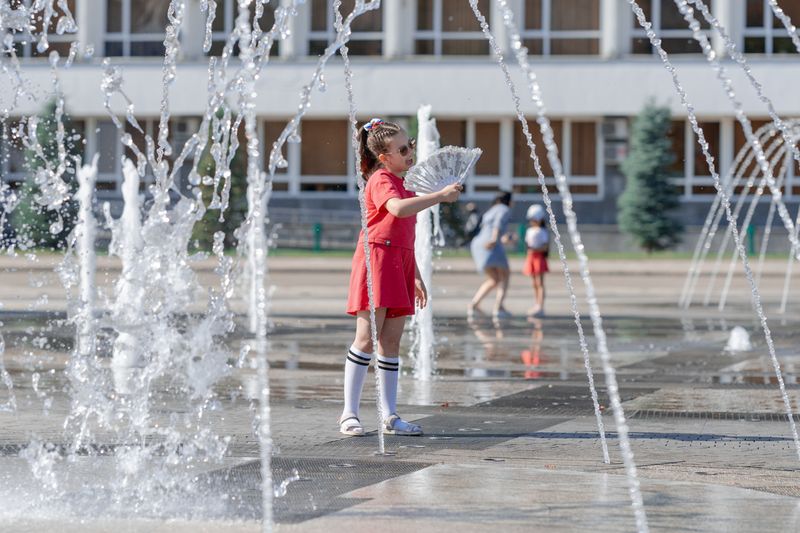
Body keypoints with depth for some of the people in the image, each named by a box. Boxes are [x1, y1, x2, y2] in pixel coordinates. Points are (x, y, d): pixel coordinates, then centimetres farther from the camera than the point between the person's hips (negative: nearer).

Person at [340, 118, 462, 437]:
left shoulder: (402, 185, 22)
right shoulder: (381, 180, -6)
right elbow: (398, 208, -29)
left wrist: (416, 278, 24)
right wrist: (440, 196, -25)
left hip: (399, 266, 9)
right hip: (377, 258, -9)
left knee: (391, 342, 6)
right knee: (367, 338, -10)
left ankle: (390, 416, 6)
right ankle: (349, 414, -8)